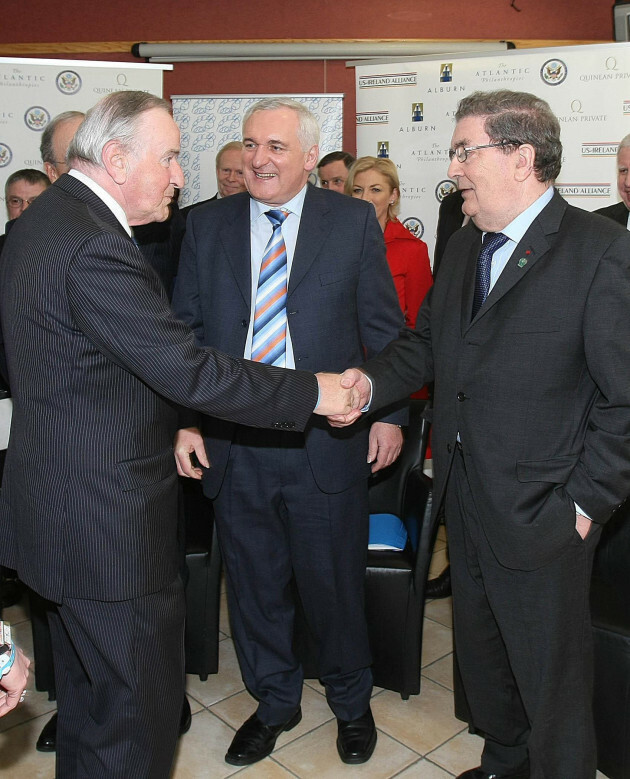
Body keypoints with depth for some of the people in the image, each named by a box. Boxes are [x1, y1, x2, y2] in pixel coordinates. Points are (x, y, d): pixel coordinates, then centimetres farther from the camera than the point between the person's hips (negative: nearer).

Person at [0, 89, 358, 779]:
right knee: (142, 710, 8)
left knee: (88, 701, 26)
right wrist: (317, 391, -16)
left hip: (59, 509, 11)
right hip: (109, 522, -11)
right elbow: (191, 372, -26)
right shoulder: (91, 247, -24)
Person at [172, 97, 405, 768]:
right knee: (253, 585, 17)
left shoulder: (354, 222, 0)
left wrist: (388, 411, -2)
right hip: (232, 444, 2)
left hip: (326, 442, -2)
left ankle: (350, 701, 41)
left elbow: (383, 327, 2)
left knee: (334, 584, 13)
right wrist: (185, 420, -2)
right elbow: (184, 331, 6)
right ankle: (274, 701, 42)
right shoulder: (206, 226, 5)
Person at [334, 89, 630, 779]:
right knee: (480, 650, 24)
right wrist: (371, 381, -6)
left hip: (540, 509, -7)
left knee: (550, 675, 12)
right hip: (464, 493, 7)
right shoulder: (463, 246, 9)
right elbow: (426, 342, 13)